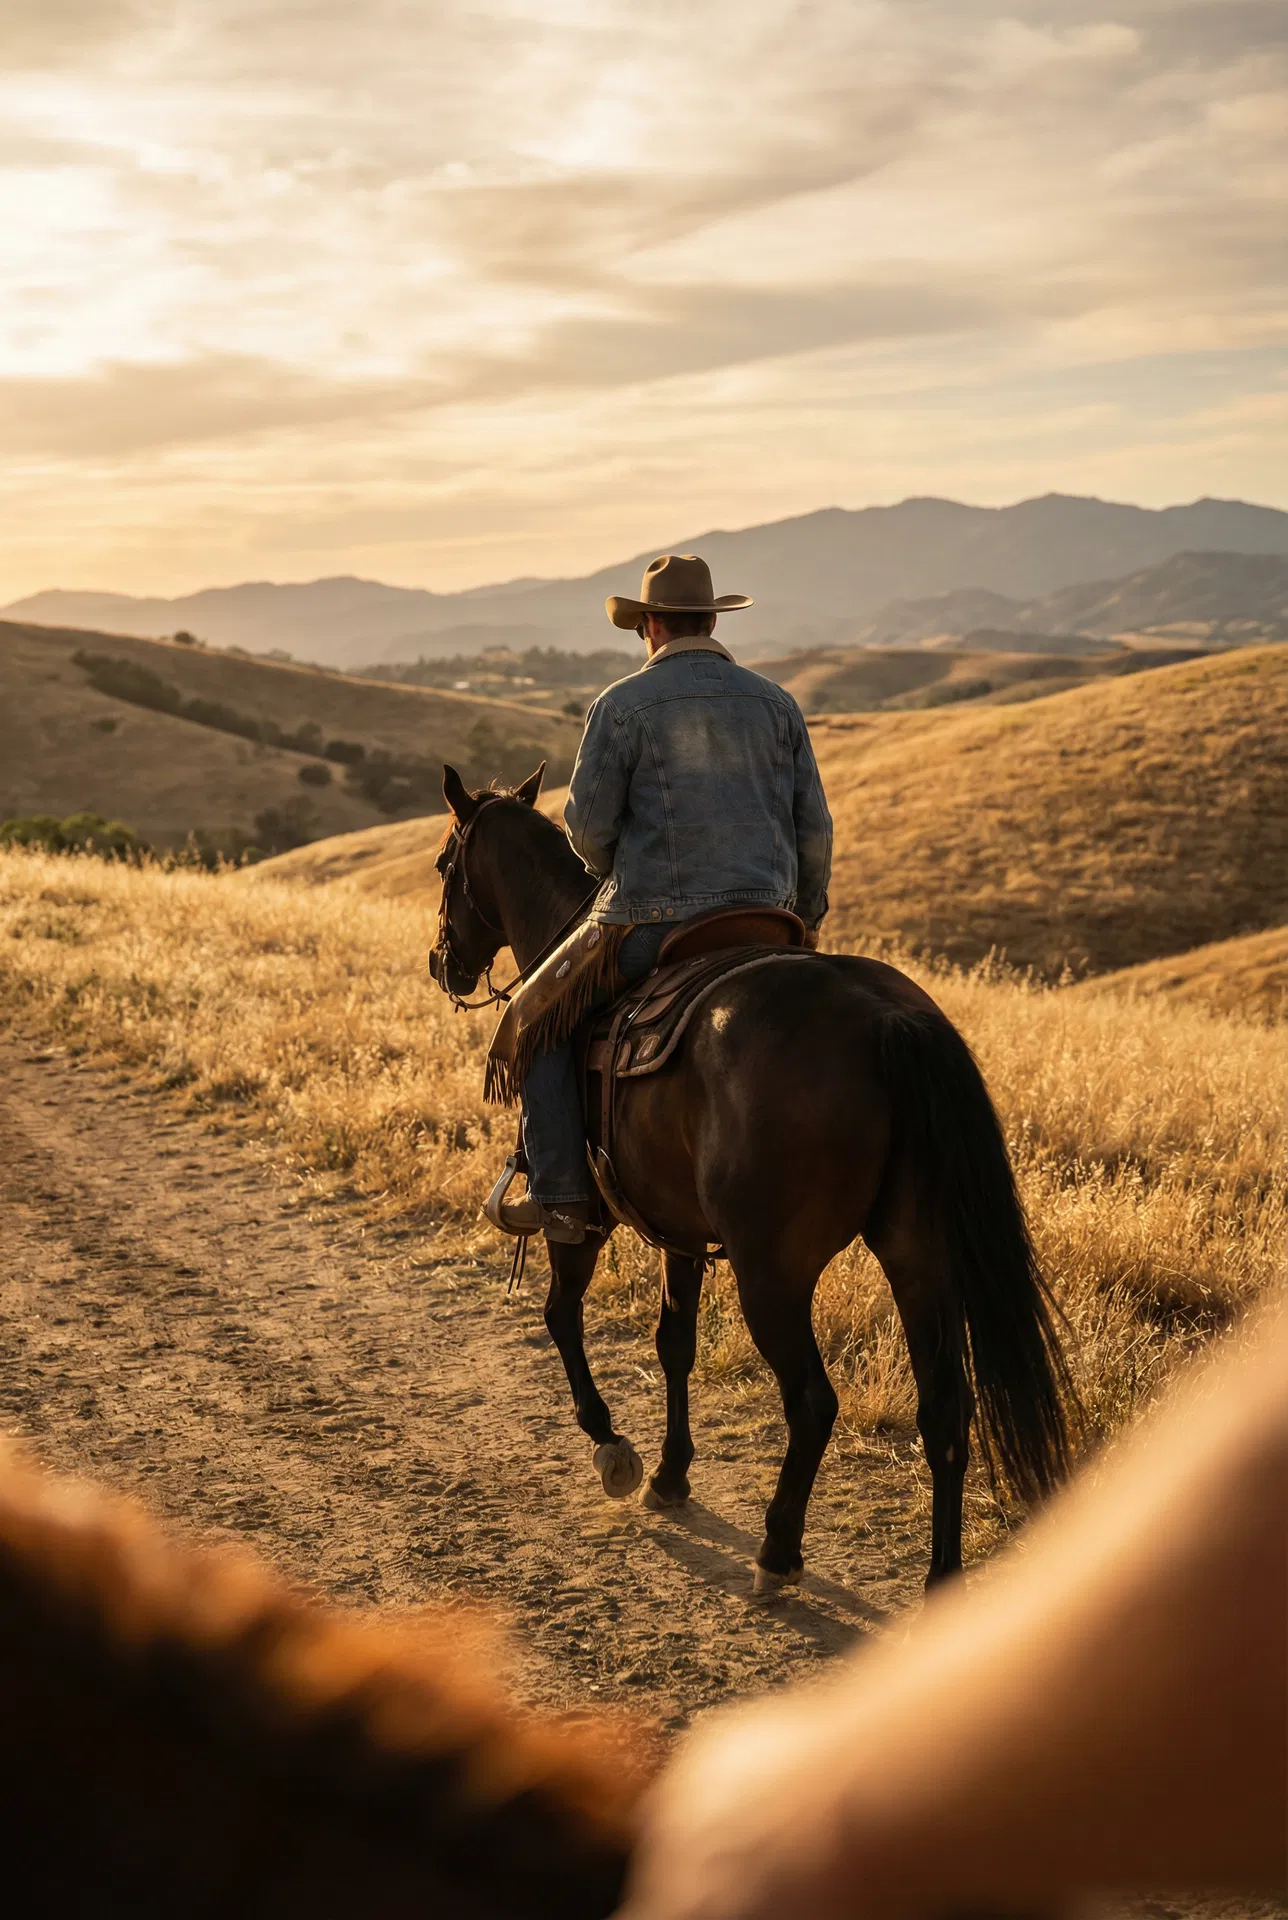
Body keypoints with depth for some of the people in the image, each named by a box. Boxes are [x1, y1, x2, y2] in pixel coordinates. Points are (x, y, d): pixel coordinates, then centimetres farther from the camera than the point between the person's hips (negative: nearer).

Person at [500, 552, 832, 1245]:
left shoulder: (621, 705, -5)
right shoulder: (776, 703, 7)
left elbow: (587, 827, -6)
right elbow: (813, 827, 8)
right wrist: (810, 915, 22)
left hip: (650, 925, -4)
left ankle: (560, 1194, 4)